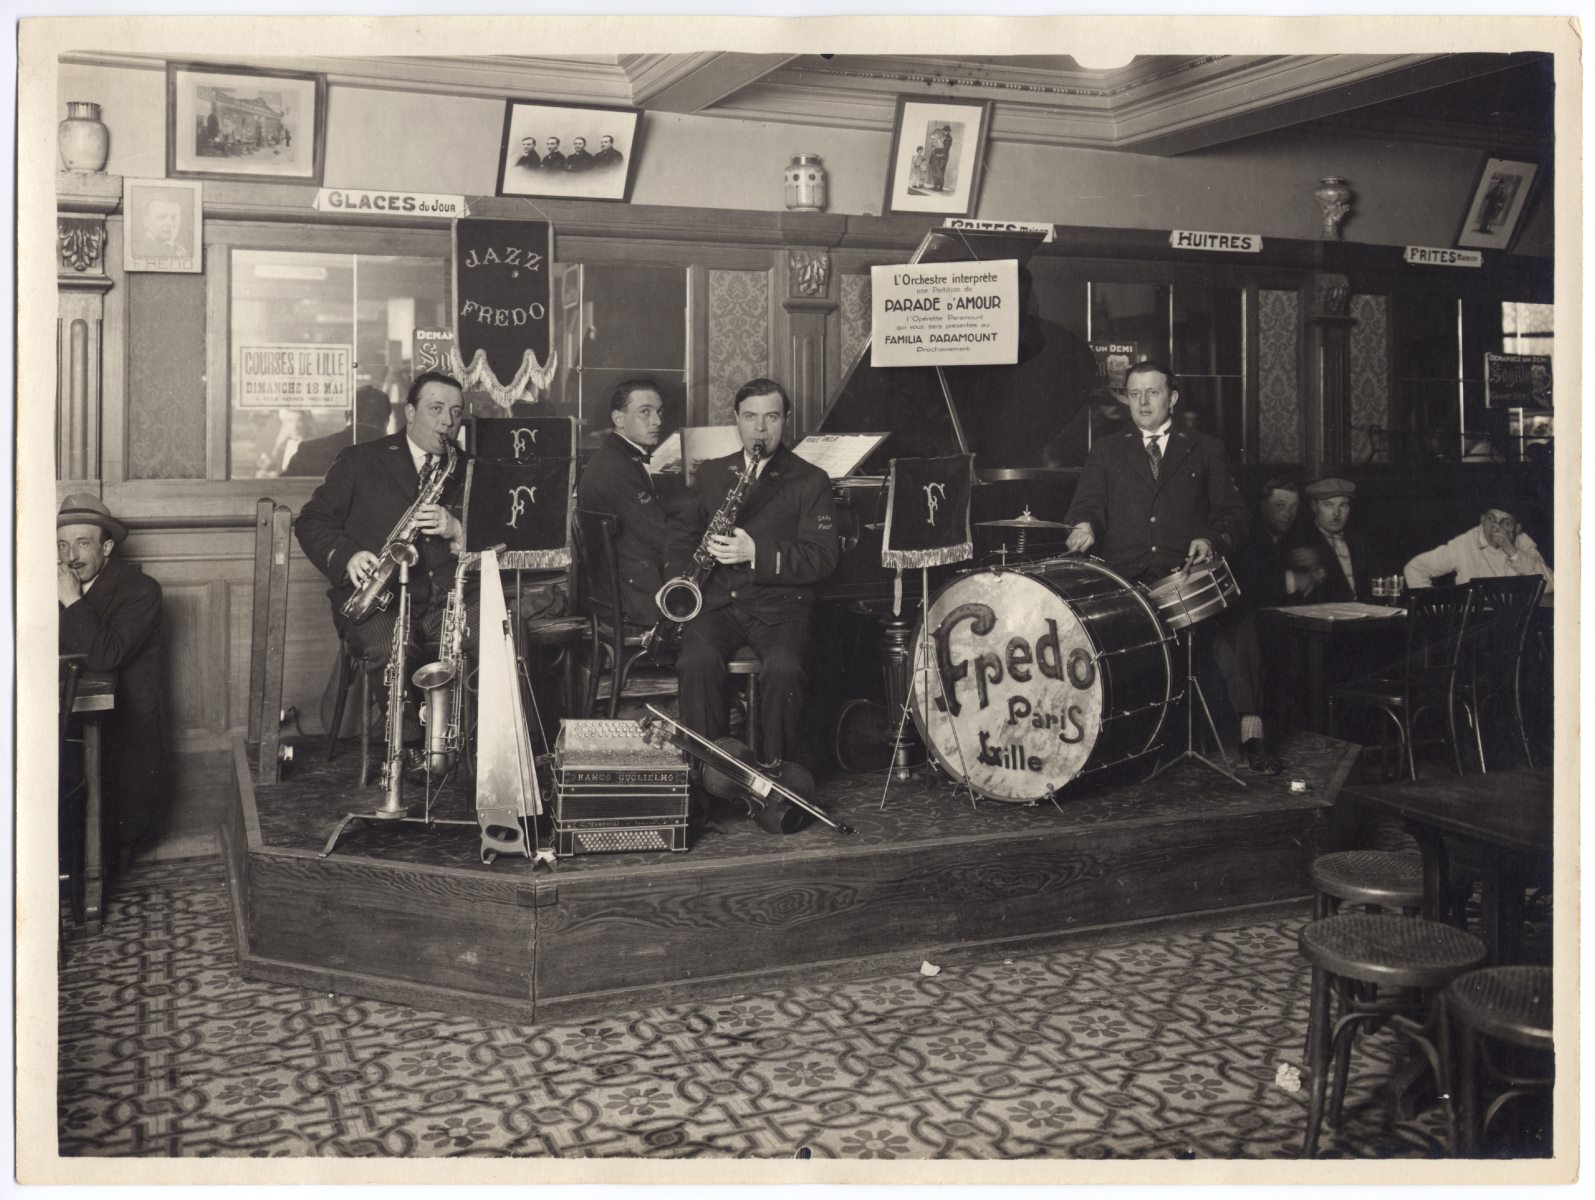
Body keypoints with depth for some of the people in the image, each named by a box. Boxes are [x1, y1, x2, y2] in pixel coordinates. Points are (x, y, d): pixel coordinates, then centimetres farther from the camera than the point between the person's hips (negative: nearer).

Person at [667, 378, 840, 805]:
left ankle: (773, 770, -14)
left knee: (782, 669, -33)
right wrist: (677, 577, 2)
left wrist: (756, 554, -17)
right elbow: (683, 532, 22)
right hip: (715, 599, 2)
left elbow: (822, 557, -4)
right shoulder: (711, 473, 20)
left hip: (779, 602, -2)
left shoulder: (810, 481, 7)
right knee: (697, 662, -30)